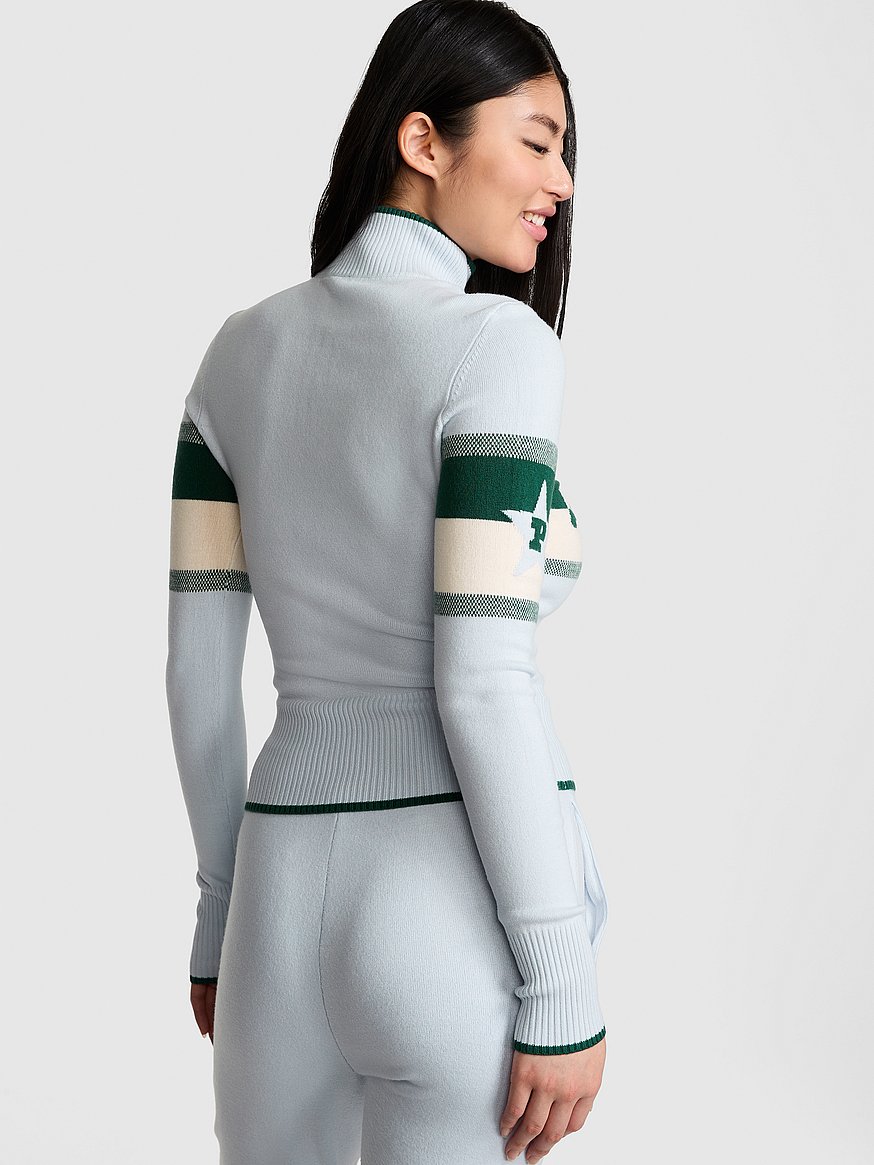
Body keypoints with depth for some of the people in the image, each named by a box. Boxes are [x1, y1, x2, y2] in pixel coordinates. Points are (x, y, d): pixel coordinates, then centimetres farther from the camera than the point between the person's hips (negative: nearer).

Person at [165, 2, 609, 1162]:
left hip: (291, 889, 6)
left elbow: (197, 662, 9)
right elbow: (482, 683, -17)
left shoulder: (243, 349, 9)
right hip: (464, 895, -6)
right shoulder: (496, 342, -11)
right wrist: (564, 995, -12)